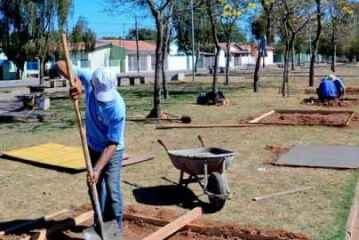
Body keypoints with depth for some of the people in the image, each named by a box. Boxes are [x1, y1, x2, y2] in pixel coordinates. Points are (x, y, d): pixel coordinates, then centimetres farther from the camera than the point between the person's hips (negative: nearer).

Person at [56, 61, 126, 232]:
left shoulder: (117, 107, -34)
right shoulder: (89, 79, -21)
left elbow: (112, 144, -29)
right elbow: (61, 65, -17)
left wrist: (98, 169, -33)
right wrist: (75, 80, -37)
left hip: (112, 151, -5)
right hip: (92, 147, 6)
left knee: (111, 189, -10)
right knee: (95, 187, 15)